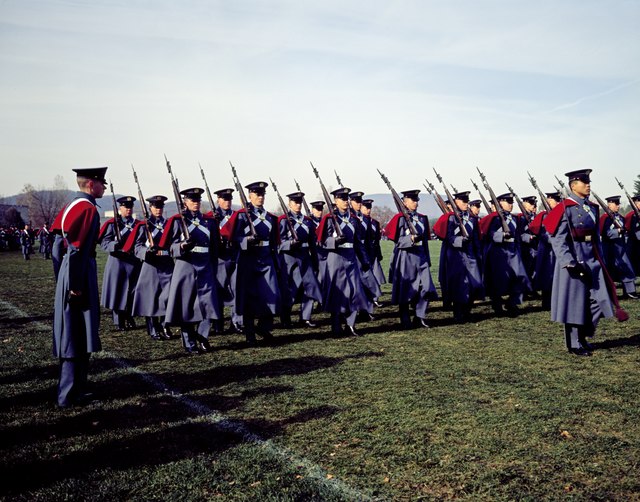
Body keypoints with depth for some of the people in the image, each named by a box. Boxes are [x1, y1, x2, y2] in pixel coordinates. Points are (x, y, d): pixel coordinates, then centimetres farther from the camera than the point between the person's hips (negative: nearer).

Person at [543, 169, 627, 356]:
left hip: (591, 261, 7)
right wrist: (569, 263, -22)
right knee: (574, 302, 1)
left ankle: (583, 337, 26)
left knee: (597, 300, 8)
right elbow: (558, 239, -16)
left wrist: (600, 260, 15)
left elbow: (596, 237, 18)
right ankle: (574, 344, 13)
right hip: (574, 261, -7)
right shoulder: (565, 208, -11)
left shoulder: (592, 208, 13)